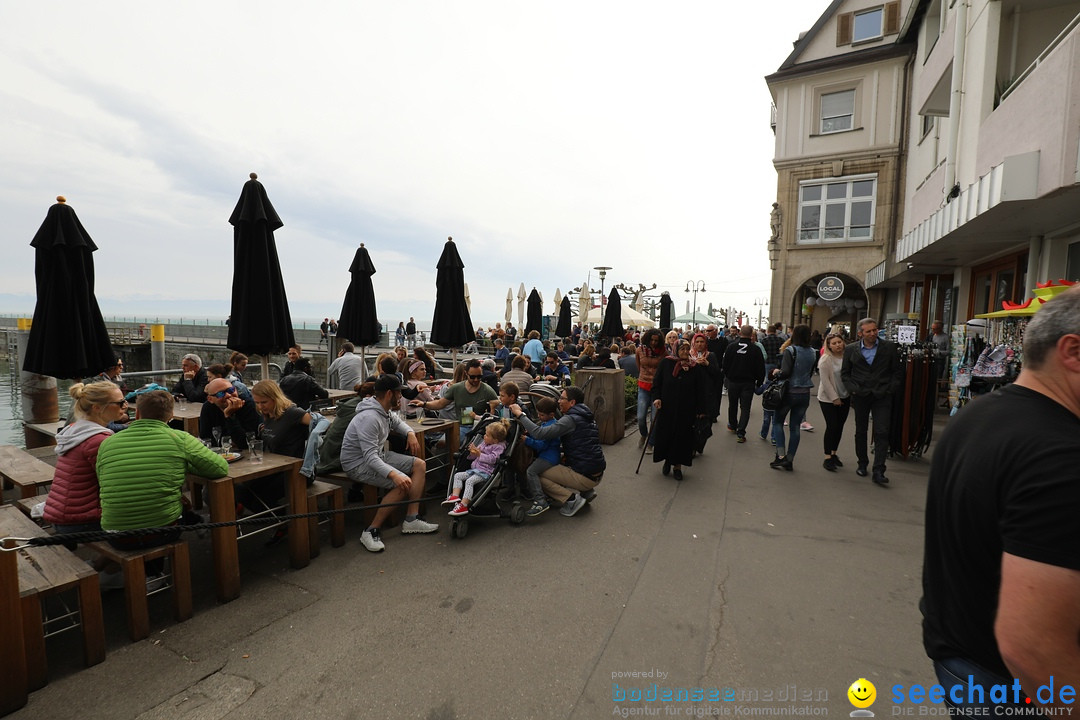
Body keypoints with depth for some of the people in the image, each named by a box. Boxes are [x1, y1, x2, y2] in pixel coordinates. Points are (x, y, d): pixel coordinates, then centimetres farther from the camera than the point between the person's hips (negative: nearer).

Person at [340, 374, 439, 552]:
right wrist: (394, 474, -48)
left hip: (379, 454, 10)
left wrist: (410, 433, 3)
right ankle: (371, 531, -13)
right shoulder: (369, 417, -29)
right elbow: (370, 457, -35)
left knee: (420, 465, 0)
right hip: (358, 464, -10)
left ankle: (411, 520, -1)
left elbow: (396, 422, 25)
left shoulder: (383, 410, 1)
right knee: (403, 484, -27)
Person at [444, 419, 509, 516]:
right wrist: (473, 452, 3)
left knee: (470, 481, -30)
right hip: (474, 469, 10)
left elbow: (492, 459, -19)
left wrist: (479, 454, -16)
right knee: (457, 475, -1)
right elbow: (474, 457, 27)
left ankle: (463, 505, -33)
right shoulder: (484, 443, 21)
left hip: (485, 471, -10)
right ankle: (455, 496, -12)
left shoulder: (498, 447, -5)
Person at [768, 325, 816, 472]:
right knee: (796, 427, 9)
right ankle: (789, 460, 13)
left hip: (789, 392, -5)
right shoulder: (812, 353, 4)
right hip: (804, 393, 5)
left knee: (778, 422, 10)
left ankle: (781, 455, -1)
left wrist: (776, 373, -1)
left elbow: (785, 373, -21)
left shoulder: (790, 350, -13)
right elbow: (810, 373, 14)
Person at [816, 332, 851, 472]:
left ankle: (833, 454, 24)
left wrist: (852, 392, 3)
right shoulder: (825, 359, -13)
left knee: (839, 426, 9)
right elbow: (825, 381, -14)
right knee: (831, 426, -6)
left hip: (844, 397, 5)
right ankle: (827, 458, 3)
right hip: (828, 399, -5)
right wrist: (834, 398, -13)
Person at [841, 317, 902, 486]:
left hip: (882, 396, -1)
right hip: (860, 396, 1)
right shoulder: (851, 350, 2)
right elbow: (845, 373, 6)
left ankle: (878, 471, -4)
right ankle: (862, 464, 29)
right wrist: (853, 389, -7)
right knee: (860, 431, 13)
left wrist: (890, 389, -6)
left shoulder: (889, 347, 1)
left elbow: (896, 371, 5)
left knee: (882, 433, -7)